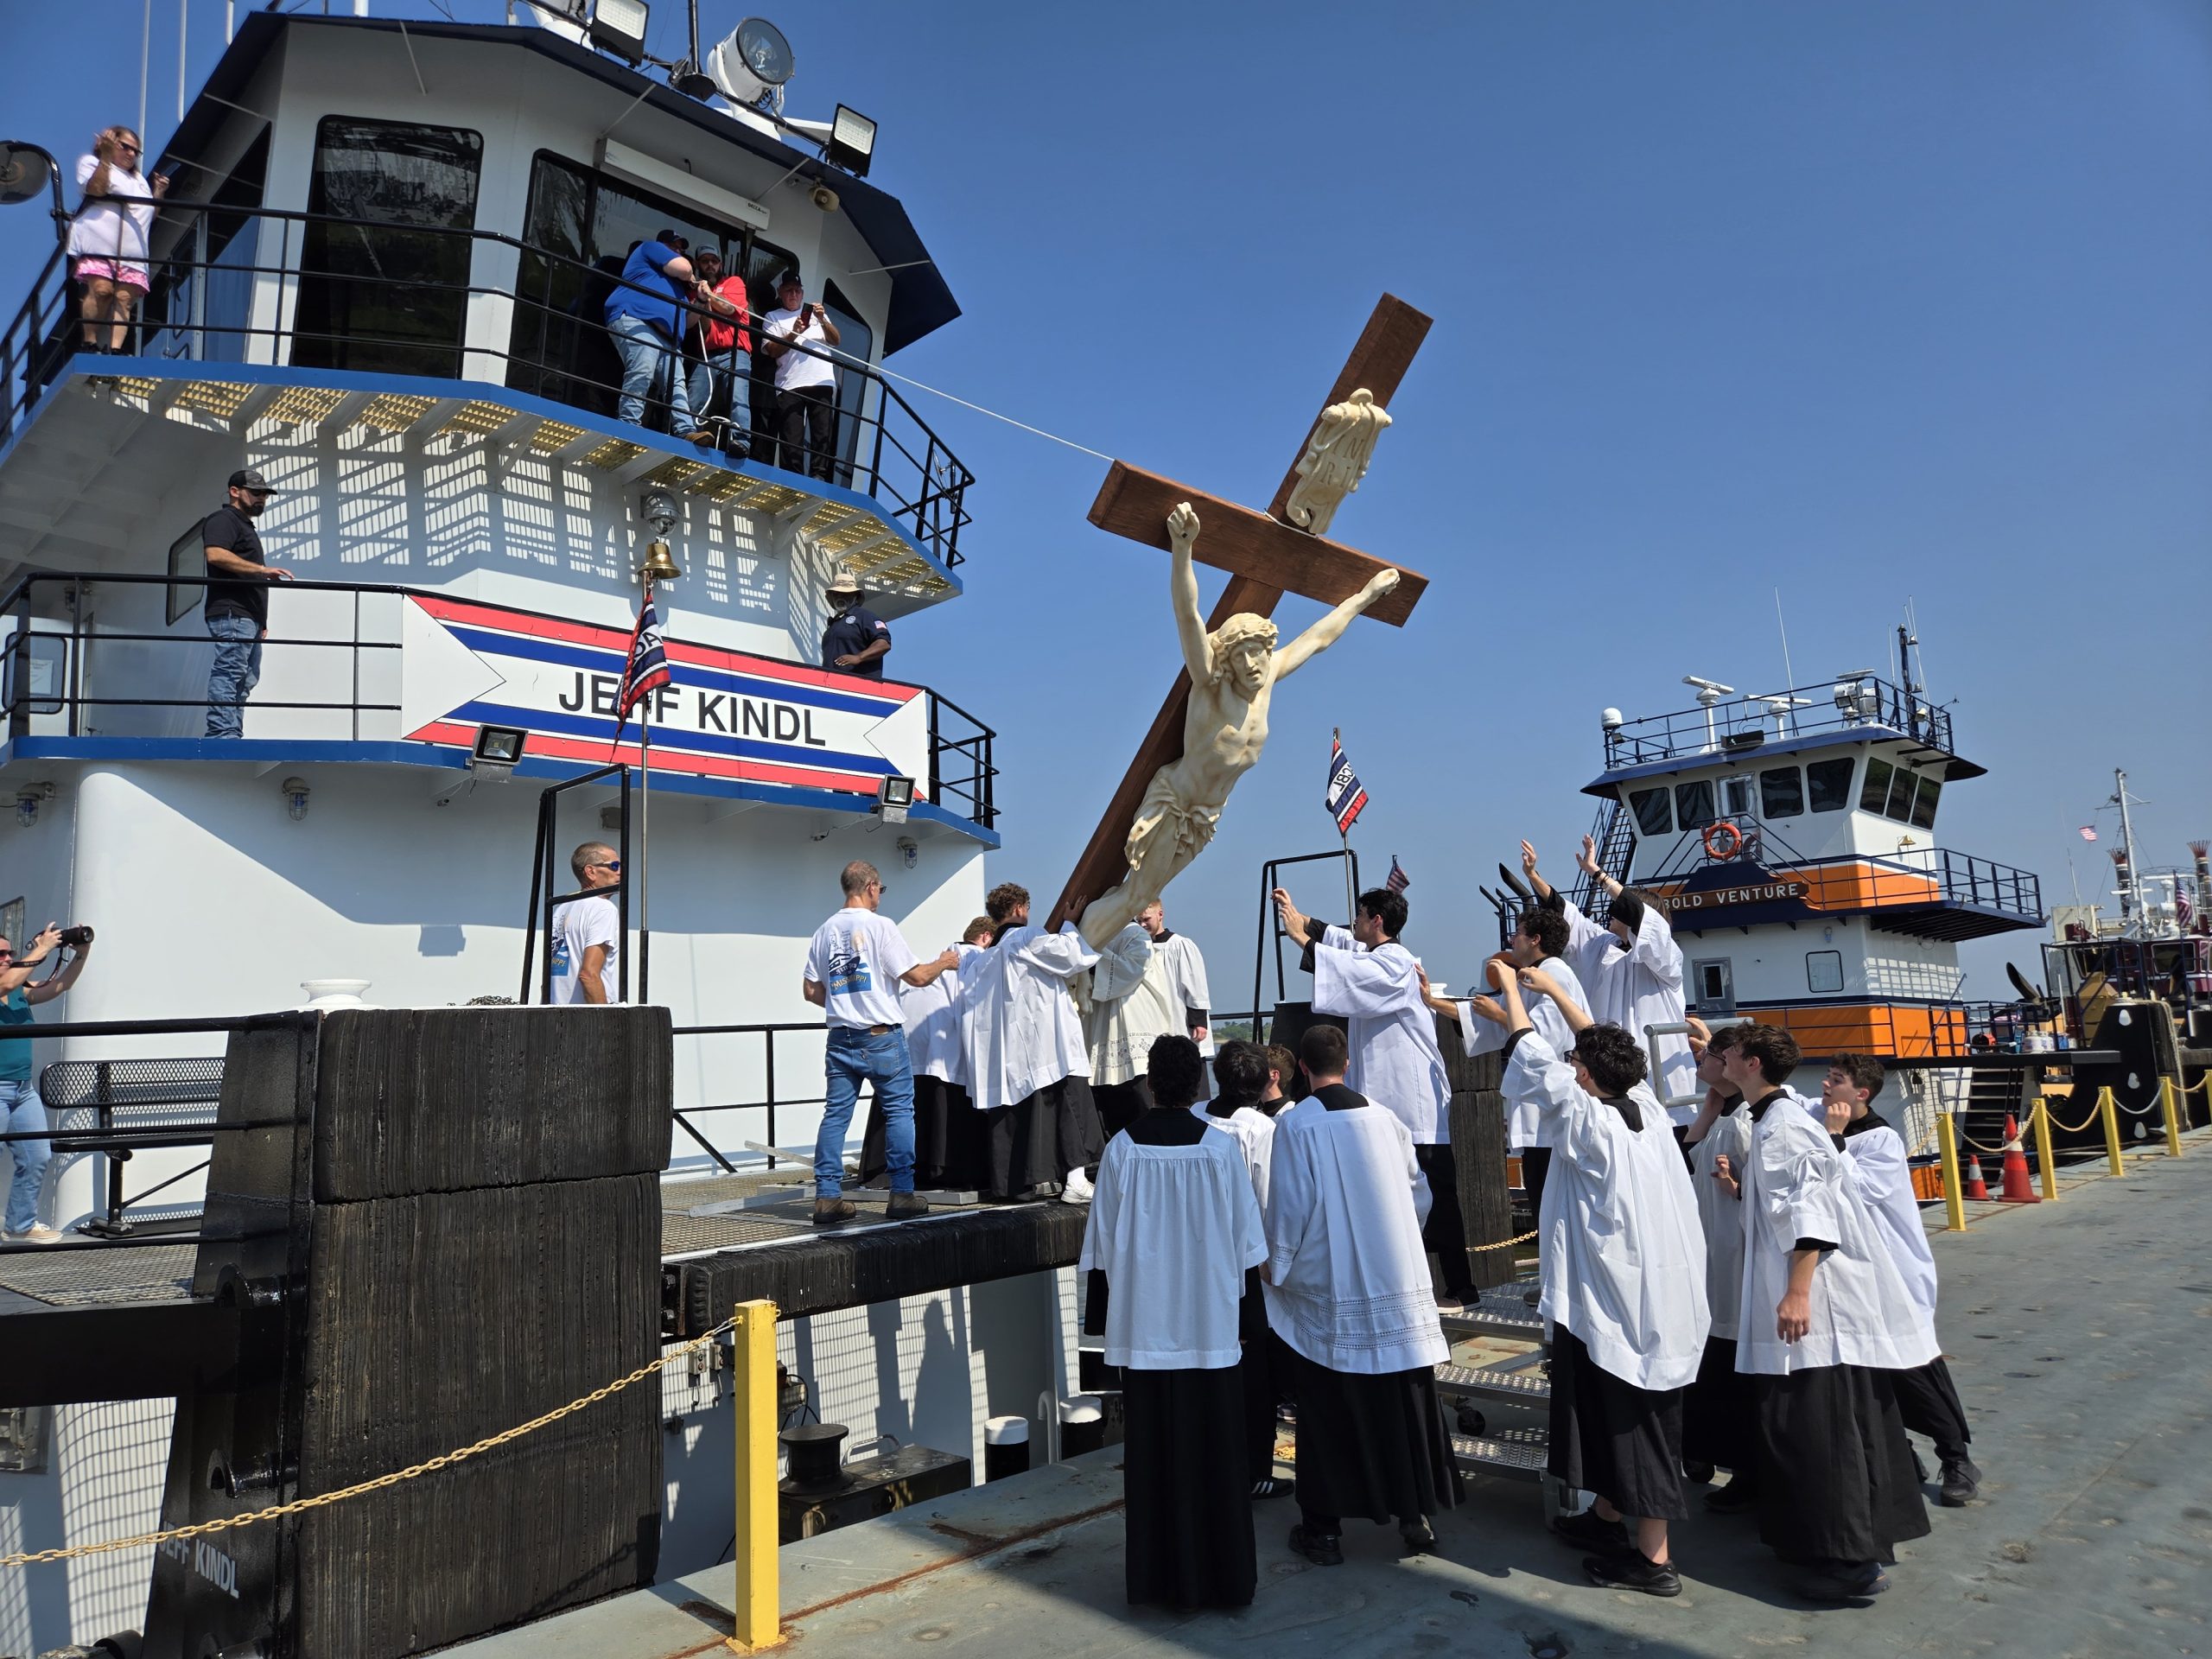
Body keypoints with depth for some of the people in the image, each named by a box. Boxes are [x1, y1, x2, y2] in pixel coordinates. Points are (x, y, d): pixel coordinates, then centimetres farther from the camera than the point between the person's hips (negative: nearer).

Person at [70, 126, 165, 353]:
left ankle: (115, 348, -24)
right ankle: (90, 343, -17)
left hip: (131, 250, 5)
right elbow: (95, 191, -5)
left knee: (125, 298, -14)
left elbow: (149, 213, 33)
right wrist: (105, 157, -8)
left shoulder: (139, 179, 33)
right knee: (101, 289, -22)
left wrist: (159, 193, 19)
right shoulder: (91, 163, 15)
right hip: (98, 242, -5)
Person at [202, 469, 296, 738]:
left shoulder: (245, 526, 31)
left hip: (248, 617, 10)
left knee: (245, 678, 6)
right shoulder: (223, 519, 0)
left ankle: (231, 735, 5)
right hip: (232, 614, -10)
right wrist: (263, 569, -23)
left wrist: (261, 621, 24)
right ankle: (223, 734, -21)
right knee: (230, 671, -16)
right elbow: (215, 554, -20)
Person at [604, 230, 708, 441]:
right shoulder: (651, 248, 17)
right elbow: (683, 268, 1)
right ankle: (629, 427, -34)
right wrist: (691, 279, 22)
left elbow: (686, 318, 34)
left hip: (665, 335, 9)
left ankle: (687, 432, -20)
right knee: (642, 372, -27)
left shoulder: (673, 282, 40)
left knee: (676, 383, -8)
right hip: (635, 319, -9)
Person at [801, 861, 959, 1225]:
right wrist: (944, 963, 6)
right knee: (899, 1111, 4)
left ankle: (827, 1197, 8)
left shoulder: (824, 932, 8)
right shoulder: (879, 926, -10)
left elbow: (810, 990, 12)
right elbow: (916, 976, -12)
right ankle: (901, 1194, 4)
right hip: (882, 1036, -5)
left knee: (835, 1115, 7)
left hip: (841, 1038, 5)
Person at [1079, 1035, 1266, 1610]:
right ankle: (1222, 1571, 18)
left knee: (1150, 1447, 11)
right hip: (1211, 1325, 0)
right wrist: (1246, 1319, 7)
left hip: (1142, 1324, 1)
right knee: (1212, 1446, 10)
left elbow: (1103, 1243, 0)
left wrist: (1101, 1313, 11)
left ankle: (1155, 1570, 20)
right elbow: (1245, 1243, -2)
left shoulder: (1122, 1149, -7)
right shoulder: (1220, 1148, -8)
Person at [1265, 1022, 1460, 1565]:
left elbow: (1288, 1206, -11)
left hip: (1325, 1289, -3)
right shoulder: (1385, 1118, 1)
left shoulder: (1295, 1124, -11)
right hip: (1398, 1286, 4)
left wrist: (1277, 1269, 3)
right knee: (1403, 1402, 14)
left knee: (1328, 1412, 7)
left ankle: (1325, 1529, 14)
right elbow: (1420, 1194, 9)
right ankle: (1415, 1514, 22)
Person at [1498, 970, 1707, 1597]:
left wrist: (1511, 988, 4)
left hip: (1618, 1300, -8)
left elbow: (1533, 1055, -9)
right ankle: (1607, 1516, 34)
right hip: (1654, 1293, 8)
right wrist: (1553, 989, 22)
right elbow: (1600, 1045, 14)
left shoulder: (1587, 1122, -18)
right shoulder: (1646, 1108, 0)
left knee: (1632, 1422, 1)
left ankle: (1653, 1557, 10)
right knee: (1613, 1412, 20)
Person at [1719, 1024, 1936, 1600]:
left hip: (1815, 1298, -11)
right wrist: (1742, 1184, 9)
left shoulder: (1781, 1128, -17)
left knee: (1819, 1429, -6)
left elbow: (1811, 1213, -23)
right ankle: (1867, 1540, 27)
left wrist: (1797, 1290, -26)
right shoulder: (1774, 1121, 14)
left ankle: (1850, 1562, 0)